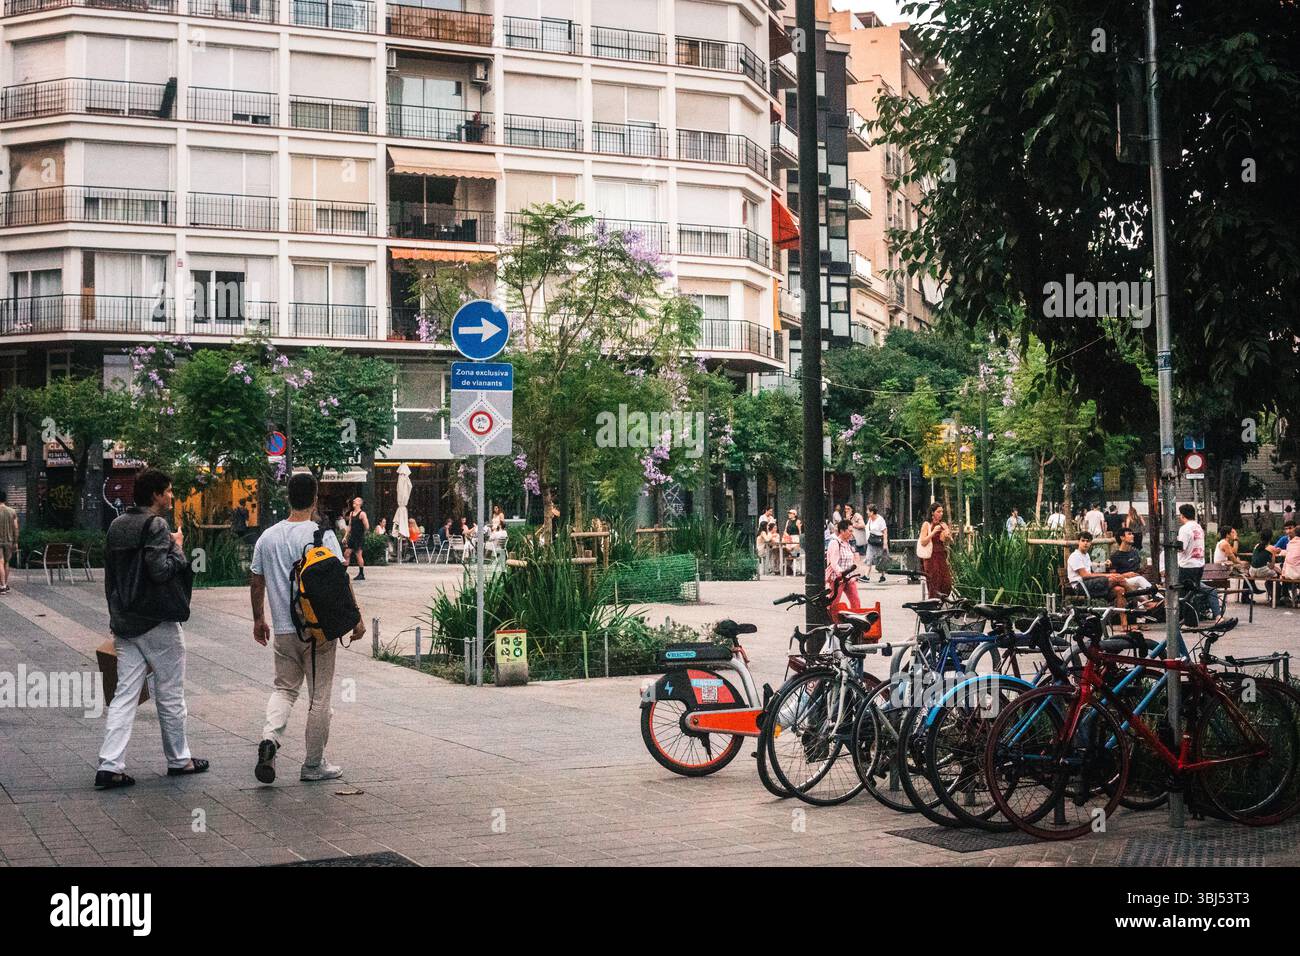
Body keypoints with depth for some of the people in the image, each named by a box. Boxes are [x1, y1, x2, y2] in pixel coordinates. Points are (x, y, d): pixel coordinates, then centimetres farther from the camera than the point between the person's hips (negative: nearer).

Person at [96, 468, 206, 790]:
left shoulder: (116, 525, 12)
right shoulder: (155, 525, -14)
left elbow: (110, 574, 17)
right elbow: (160, 571, -25)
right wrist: (178, 549, -8)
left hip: (123, 623, 7)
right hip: (157, 624, -7)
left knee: (125, 694, 6)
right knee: (170, 695, 7)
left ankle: (110, 765, -2)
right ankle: (179, 760, 19)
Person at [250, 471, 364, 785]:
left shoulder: (267, 537, 5)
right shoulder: (322, 535, -10)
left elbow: (256, 582, 11)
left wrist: (259, 620, 23)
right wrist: (355, 618, -5)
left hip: (283, 630, 4)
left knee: (284, 688, 17)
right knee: (319, 697, 6)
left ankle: (269, 738, -9)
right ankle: (314, 765, 12)